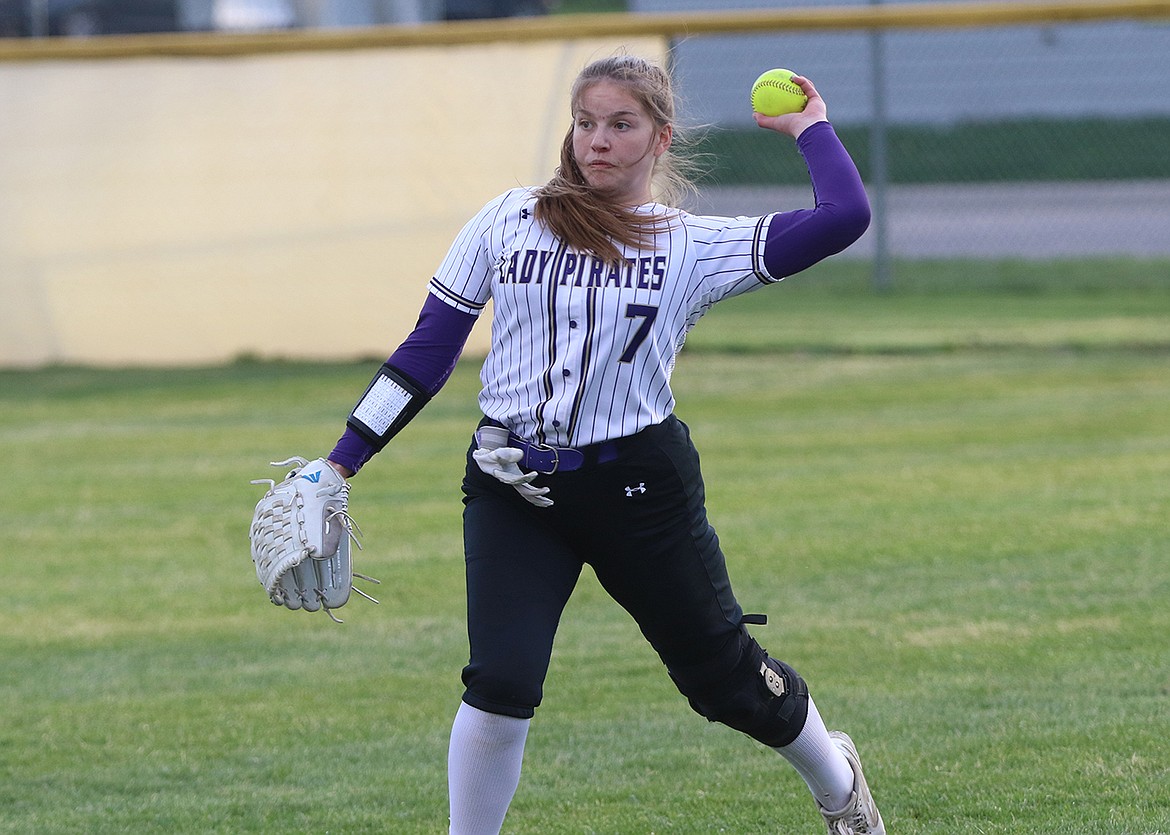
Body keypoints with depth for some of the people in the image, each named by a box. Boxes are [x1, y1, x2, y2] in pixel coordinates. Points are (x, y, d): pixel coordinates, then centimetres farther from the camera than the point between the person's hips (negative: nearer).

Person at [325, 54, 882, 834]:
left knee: (723, 673, 11)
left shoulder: (694, 245, 0)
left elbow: (845, 216, -11)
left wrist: (808, 126, 4)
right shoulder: (508, 222, 4)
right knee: (501, 683, -17)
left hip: (639, 487, 0)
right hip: (514, 491, 0)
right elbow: (428, 351, 8)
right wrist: (341, 464, 5)